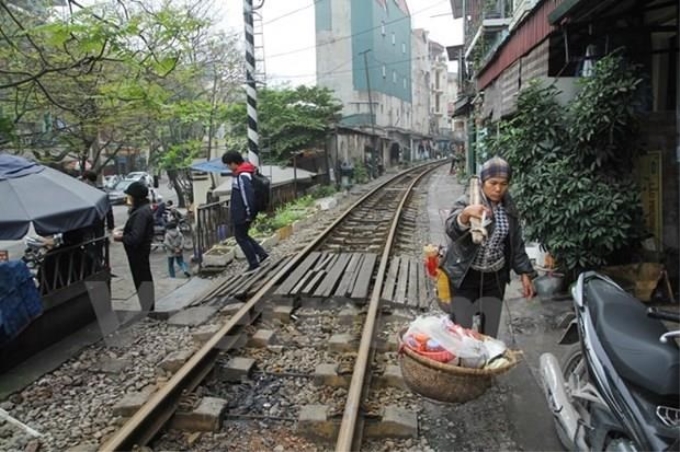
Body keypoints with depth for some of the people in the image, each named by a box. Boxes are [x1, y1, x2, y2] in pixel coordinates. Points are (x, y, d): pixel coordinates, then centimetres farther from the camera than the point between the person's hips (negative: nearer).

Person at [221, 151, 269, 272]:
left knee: (241, 237, 4)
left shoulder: (243, 176, -22)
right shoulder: (240, 174, 10)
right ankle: (262, 253, 21)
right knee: (242, 235, 20)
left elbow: (248, 195, -26)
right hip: (239, 213, 10)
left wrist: (249, 213, -21)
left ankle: (254, 263, 13)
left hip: (242, 214, -10)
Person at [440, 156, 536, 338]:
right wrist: (466, 214, -52)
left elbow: (516, 244, 13)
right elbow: (451, 230, -32)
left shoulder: (509, 209, 3)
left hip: (495, 278, 4)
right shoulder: (466, 203, -13)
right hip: (465, 276, -4)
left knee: (490, 331, 12)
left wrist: (525, 273, 10)